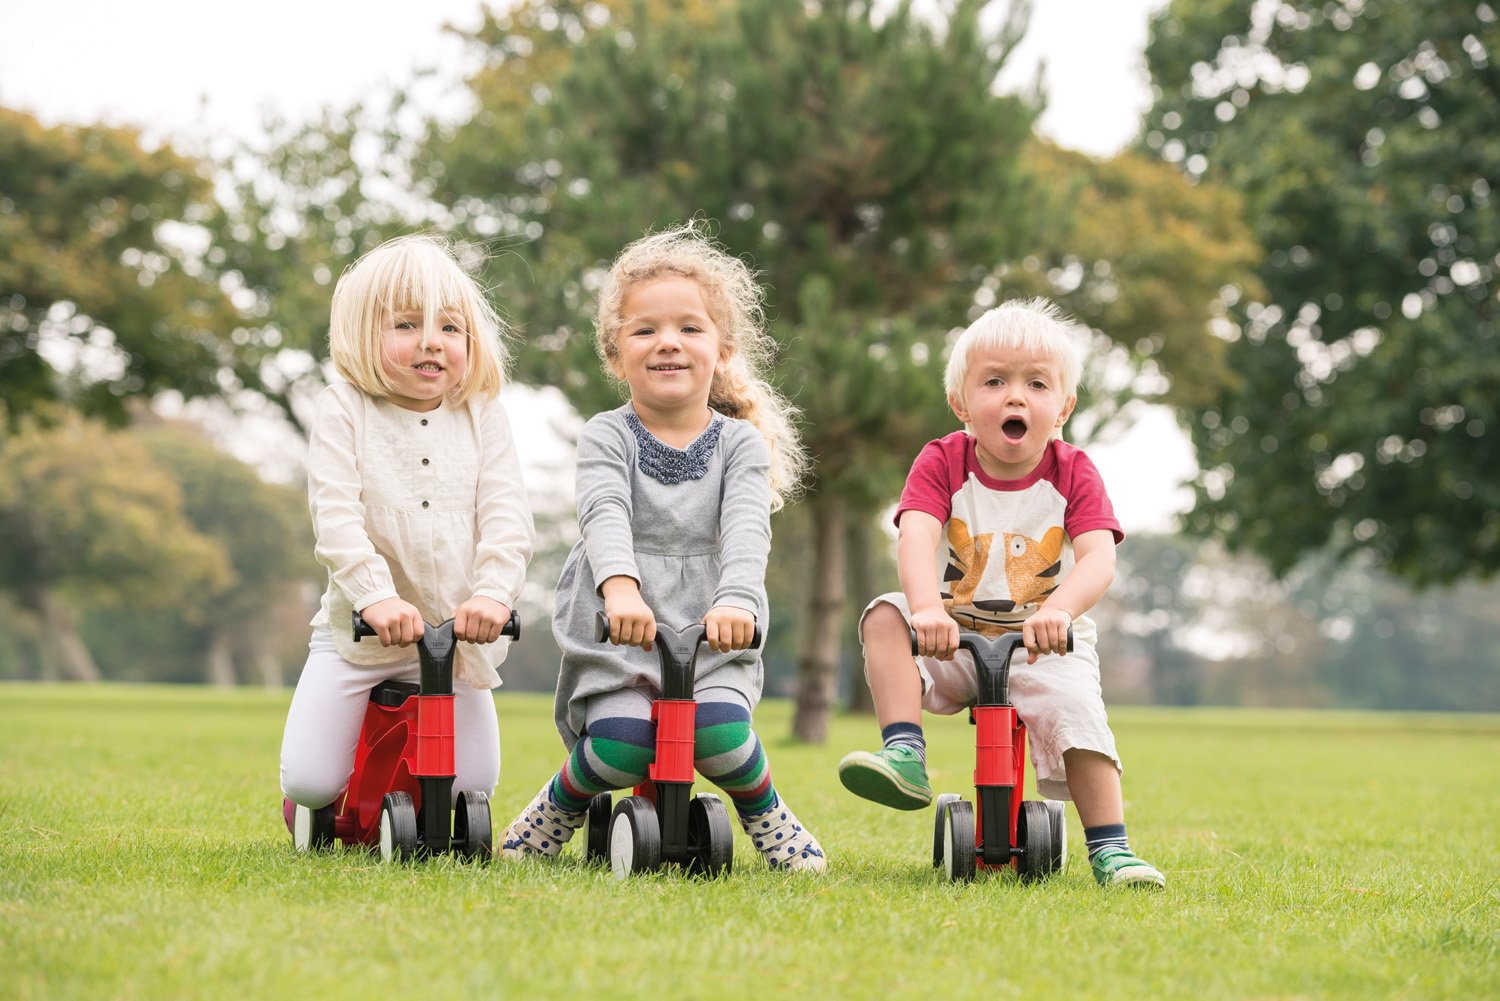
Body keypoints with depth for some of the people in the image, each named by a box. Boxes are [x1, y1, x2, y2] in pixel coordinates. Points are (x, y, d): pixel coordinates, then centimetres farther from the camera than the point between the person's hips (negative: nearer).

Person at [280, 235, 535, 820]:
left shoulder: (482, 419, 2)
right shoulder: (344, 410, -4)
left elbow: (506, 519, -7)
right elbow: (335, 515, -16)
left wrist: (493, 594, -25)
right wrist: (377, 596, -30)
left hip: (456, 634, 2)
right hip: (357, 630, -2)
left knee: (474, 782, -7)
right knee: (309, 782, -12)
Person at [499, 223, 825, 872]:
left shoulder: (739, 443, 5)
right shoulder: (607, 436, 2)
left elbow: (747, 527, -12)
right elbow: (604, 514, -17)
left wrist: (736, 600, -33)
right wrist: (620, 586, -38)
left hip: (712, 641, 1)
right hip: (617, 642, 0)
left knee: (719, 731, -27)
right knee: (620, 740, -26)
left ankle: (766, 817, 4)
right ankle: (561, 806, 7)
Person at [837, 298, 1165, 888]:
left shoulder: (1072, 473, -6)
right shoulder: (943, 462, -6)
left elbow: (1099, 557, -21)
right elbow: (916, 537, -24)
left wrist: (1059, 609, -43)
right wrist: (928, 607, -45)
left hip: (1045, 644, -1)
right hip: (956, 639, 1)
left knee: (1074, 708, -27)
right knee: (885, 619, -24)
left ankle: (1109, 850, -18)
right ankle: (906, 758, -30)